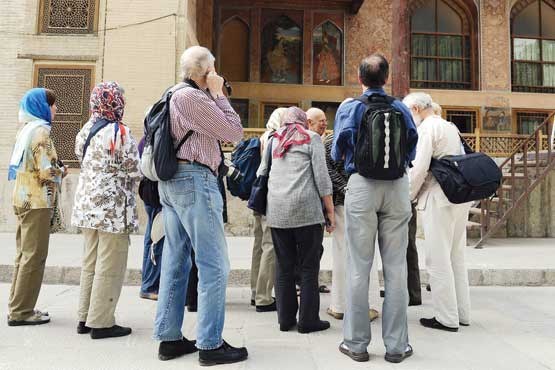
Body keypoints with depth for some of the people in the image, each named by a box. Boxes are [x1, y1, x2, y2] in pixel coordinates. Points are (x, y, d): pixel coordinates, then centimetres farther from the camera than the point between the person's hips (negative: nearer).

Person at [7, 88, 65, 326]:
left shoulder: (26, 129, 15)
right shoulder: (40, 131, -12)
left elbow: (30, 166, 17)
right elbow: (48, 172, -18)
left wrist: (55, 169, 12)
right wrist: (62, 171, 0)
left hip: (23, 200, 9)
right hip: (38, 202, -9)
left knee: (24, 255, 15)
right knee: (34, 257, -2)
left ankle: (18, 307, 23)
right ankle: (21, 312, 5)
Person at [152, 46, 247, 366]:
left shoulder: (177, 96, 19)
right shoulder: (192, 97, -11)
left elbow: (220, 130, 19)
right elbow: (234, 131, -10)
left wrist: (213, 95, 16)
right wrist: (219, 94, -1)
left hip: (172, 181, 10)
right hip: (195, 180, -10)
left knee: (176, 262, 11)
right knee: (214, 264, -5)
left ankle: (169, 338, 20)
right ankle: (210, 344, 2)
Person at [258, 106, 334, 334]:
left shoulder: (273, 140, 18)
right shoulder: (312, 138, 6)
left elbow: (261, 174, 22)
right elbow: (321, 176, -2)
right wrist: (330, 211, 1)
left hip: (276, 210, 4)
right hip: (306, 209, -4)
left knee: (284, 266, 10)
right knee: (309, 266, 4)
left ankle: (285, 319, 16)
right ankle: (308, 321, 9)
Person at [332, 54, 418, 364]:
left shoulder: (350, 107, 2)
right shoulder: (402, 108, 8)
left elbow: (338, 152, -5)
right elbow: (413, 149, 8)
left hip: (362, 185, -2)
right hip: (398, 187, 2)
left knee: (359, 267, 4)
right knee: (396, 266, 6)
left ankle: (357, 343, 12)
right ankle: (397, 345, 14)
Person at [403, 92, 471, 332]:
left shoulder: (427, 128, -8)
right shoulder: (451, 127, 18)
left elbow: (419, 168, -16)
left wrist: (409, 197, -3)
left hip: (438, 198, -9)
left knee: (439, 260, -1)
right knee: (456, 257, 15)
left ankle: (447, 318, 6)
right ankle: (462, 313, 23)